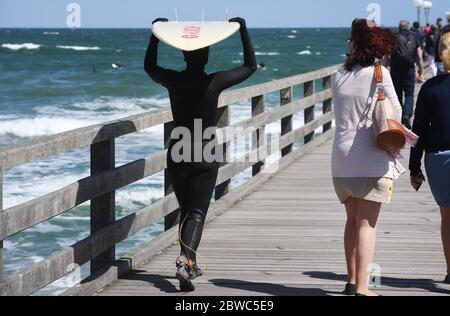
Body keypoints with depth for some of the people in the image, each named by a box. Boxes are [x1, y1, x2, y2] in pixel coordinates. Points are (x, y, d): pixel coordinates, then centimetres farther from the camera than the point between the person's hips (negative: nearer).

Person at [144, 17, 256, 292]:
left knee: (186, 210, 18)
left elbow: (150, 66, 20)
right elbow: (251, 66, 3)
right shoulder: (215, 82, -10)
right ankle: (185, 261, -26)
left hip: (177, 153, 3)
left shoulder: (173, 81, -3)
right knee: (197, 213, -4)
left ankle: (190, 264, 26)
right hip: (206, 154, -3)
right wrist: (243, 30, 5)